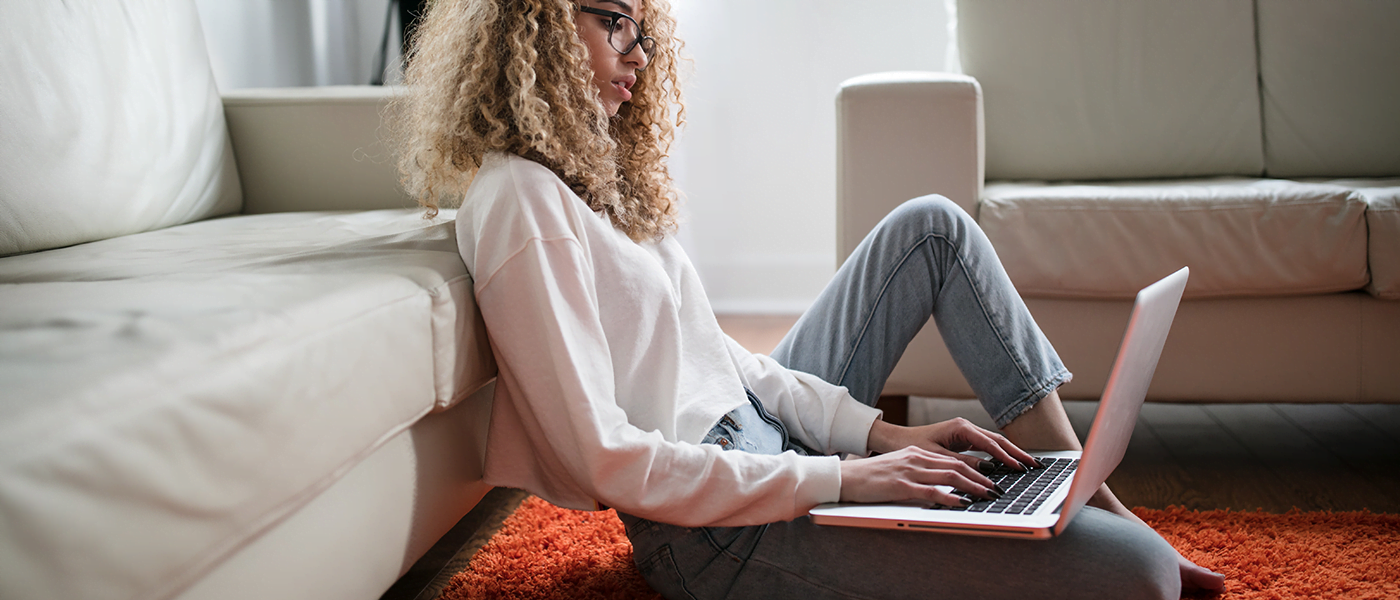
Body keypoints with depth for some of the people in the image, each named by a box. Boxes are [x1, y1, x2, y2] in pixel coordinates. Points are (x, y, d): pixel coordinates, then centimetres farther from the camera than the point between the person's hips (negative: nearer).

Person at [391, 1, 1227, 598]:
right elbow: (603, 458, -23)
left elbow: (715, 354, 12)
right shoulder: (518, 199, -17)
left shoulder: (591, 174, 14)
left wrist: (875, 432, 1)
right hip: (717, 526, -11)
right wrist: (839, 478, -22)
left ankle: (1091, 497, 13)